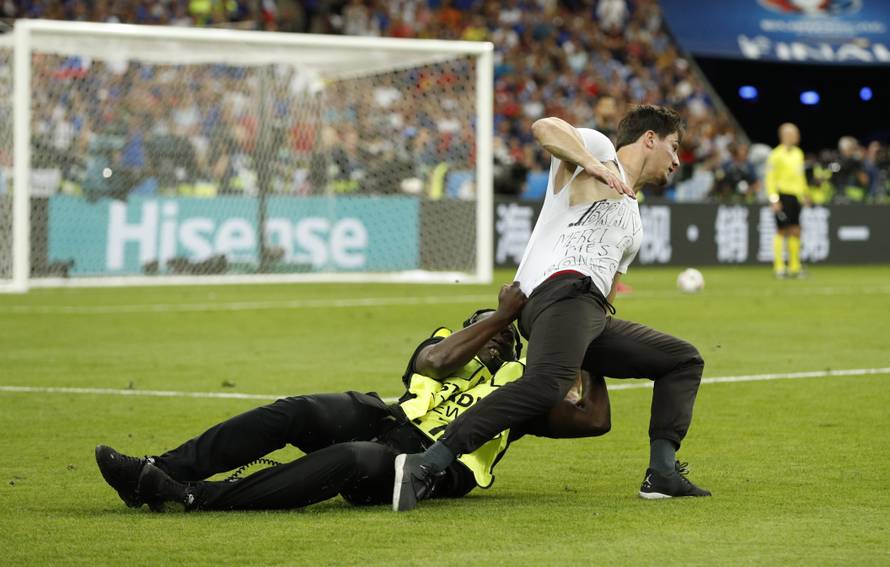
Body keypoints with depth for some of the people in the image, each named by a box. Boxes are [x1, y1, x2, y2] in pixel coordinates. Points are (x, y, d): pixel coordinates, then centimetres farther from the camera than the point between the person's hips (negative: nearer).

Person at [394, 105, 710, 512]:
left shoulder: (634, 224, 36)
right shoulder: (597, 148, 14)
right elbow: (545, 127, -6)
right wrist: (593, 164, -16)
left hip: (592, 315, 10)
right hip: (562, 289, -10)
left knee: (684, 360, 17)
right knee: (547, 384, -35)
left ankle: (662, 474, 2)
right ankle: (424, 465, -41)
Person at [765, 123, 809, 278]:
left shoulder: (798, 153, 14)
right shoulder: (777, 155, -9)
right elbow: (770, 178, -11)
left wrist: (805, 193, 19)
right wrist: (774, 199, -16)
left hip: (795, 196, 7)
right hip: (783, 196, -7)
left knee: (795, 232, 5)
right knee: (782, 231, -5)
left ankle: (794, 267, 11)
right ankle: (779, 267, -1)